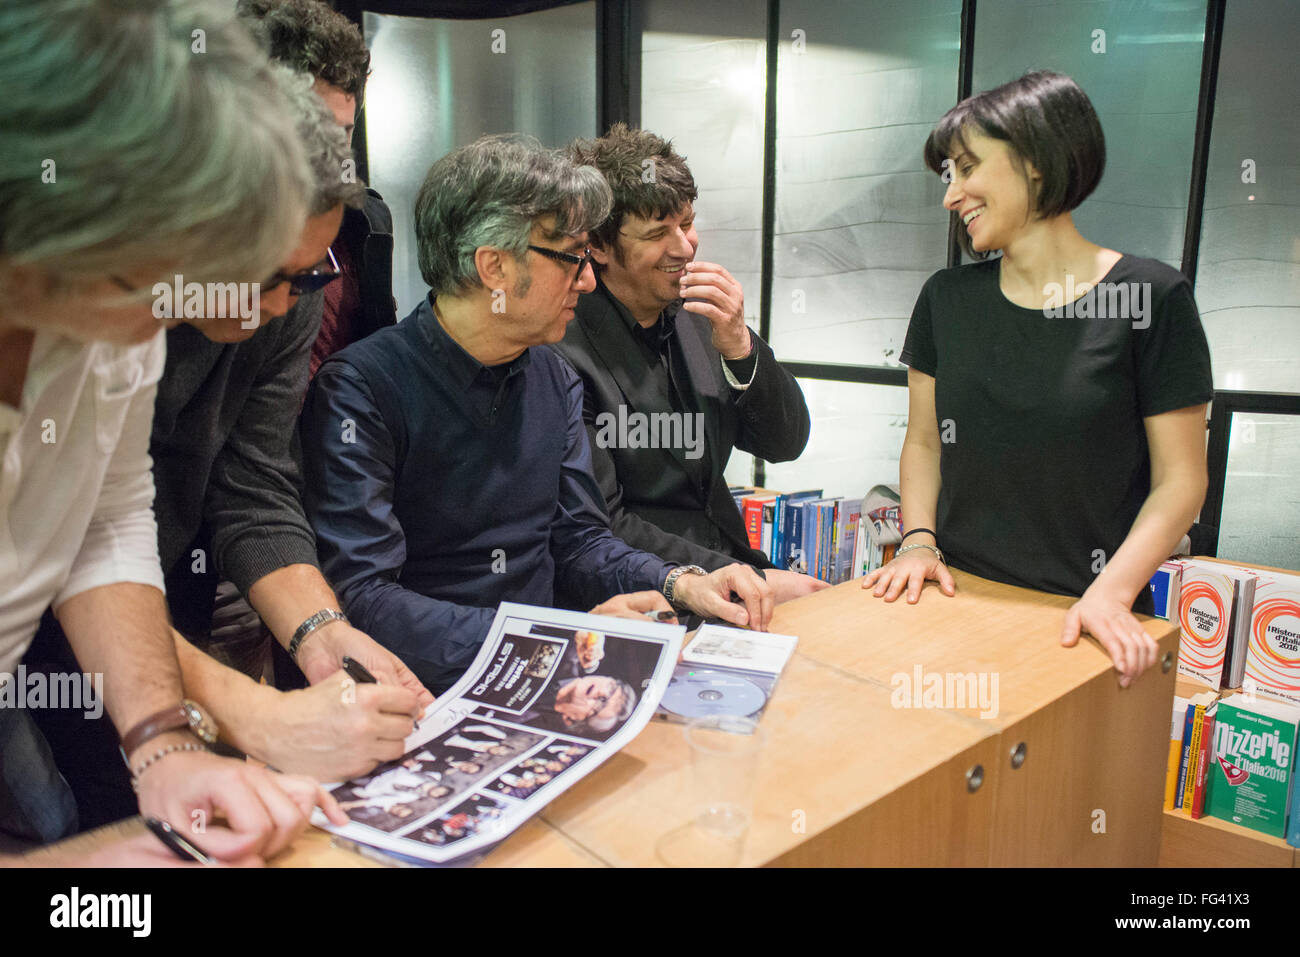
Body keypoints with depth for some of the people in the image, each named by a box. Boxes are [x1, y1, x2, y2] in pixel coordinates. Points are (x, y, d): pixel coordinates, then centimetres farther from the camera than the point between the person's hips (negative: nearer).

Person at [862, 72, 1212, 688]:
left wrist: (1111, 593, -17)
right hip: (959, 594, 3)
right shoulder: (947, 298, 7)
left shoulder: (1151, 298, -6)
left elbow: (1180, 479, -5)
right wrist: (918, 541, -4)